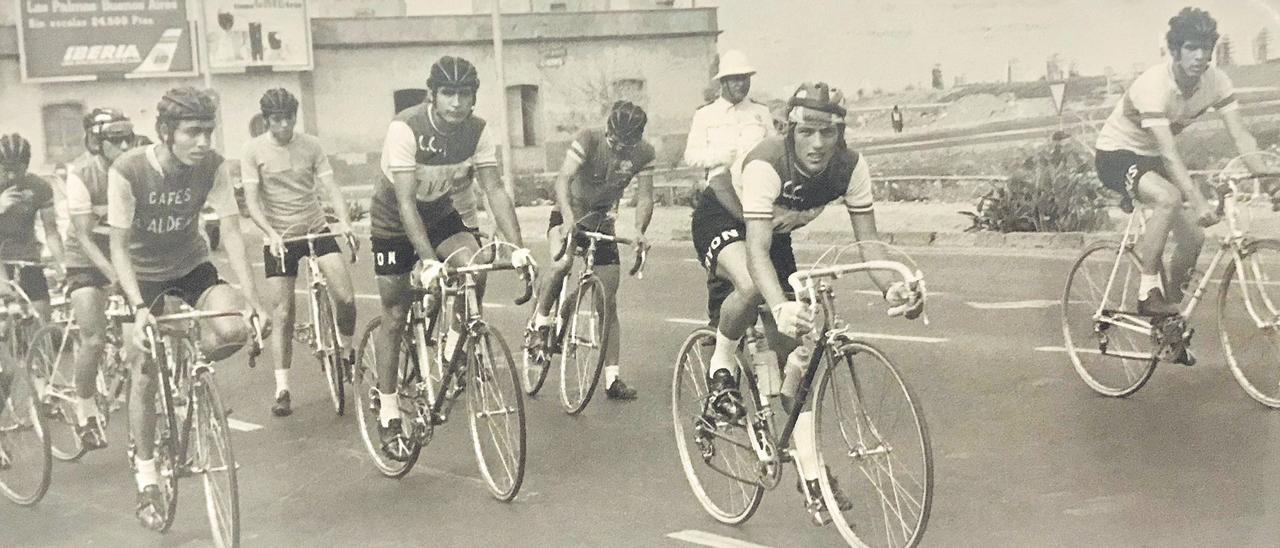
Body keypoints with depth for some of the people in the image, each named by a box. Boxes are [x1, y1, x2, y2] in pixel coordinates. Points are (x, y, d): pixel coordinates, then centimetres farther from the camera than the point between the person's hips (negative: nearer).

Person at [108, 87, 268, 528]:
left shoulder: (212, 166, -20)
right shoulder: (128, 171, -26)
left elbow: (231, 232, -19)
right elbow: (119, 246, -22)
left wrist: (251, 298, -29)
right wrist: (139, 308, -33)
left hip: (191, 267, 2)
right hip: (143, 275, -1)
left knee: (234, 329, -27)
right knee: (144, 374, -7)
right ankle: (147, 480, 9)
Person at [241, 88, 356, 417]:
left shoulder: (310, 145, 1)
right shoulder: (254, 150, -5)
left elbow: (330, 187, -4)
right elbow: (251, 201, -10)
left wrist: (344, 220, -23)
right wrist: (271, 233, -26)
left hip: (317, 229, 1)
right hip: (280, 238, -1)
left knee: (345, 297, -13)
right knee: (282, 315, -1)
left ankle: (347, 350, 15)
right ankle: (282, 389, 7)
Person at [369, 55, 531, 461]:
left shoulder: (478, 132, -17)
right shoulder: (406, 128, -30)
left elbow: (494, 190, -19)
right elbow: (406, 202, -34)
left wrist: (517, 246, -32)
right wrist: (428, 261, -42)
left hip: (444, 214, 3)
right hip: (394, 222, -3)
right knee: (395, 316, -1)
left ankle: (455, 344, -3)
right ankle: (388, 416, 10)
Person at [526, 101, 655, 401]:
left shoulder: (644, 153, -13)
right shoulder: (589, 139, -23)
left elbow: (645, 197, -13)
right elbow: (563, 179, -32)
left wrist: (639, 231, -33)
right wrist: (568, 219, -48)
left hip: (602, 223, 3)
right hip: (569, 216, -3)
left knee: (609, 304, 0)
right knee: (563, 262, -36)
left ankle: (612, 377, 5)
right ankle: (540, 321, -11)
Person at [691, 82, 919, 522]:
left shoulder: (850, 167, -24)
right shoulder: (766, 164, -39)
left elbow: (866, 238, -22)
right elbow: (757, 250, -46)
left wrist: (889, 286, -42)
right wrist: (780, 308, -62)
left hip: (775, 230, 5)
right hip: (720, 218, -5)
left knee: (789, 347, -2)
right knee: (752, 286, -40)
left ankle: (810, 473, 3)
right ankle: (722, 367, -10)